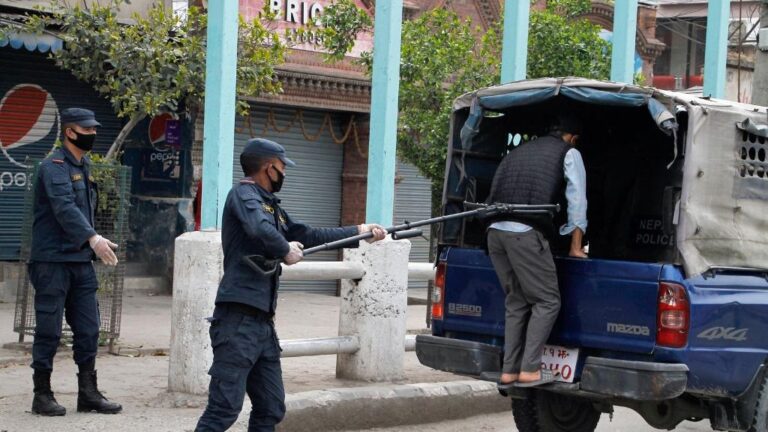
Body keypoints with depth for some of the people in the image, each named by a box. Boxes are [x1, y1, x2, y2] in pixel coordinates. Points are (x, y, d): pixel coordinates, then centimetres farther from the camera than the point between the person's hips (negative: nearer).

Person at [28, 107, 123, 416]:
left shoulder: (84, 166, 16)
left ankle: (88, 393, 14)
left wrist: (91, 247, 14)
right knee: (49, 331, -1)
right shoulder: (54, 166, -12)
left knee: (88, 330, 7)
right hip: (52, 261, -8)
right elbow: (65, 208, -27)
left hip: (81, 261, 8)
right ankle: (42, 395, 8)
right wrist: (93, 238, -39)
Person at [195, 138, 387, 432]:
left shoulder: (271, 204, 20)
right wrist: (286, 250, -10)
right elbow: (259, 228, -26)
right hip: (238, 321, -9)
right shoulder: (243, 194, -5)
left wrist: (359, 231, 31)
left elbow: (308, 235, 29)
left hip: (263, 321, 9)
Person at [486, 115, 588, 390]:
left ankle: (509, 372, 11)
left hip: (495, 230, 6)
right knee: (547, 302, 2)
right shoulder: (569, 154, 13)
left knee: (516, 304, 15)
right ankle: (530, 370, -5)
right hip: (526, 233, -6)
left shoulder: (520, 150, 29)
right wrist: (576, 247, 15)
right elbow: (577, 201, 10)